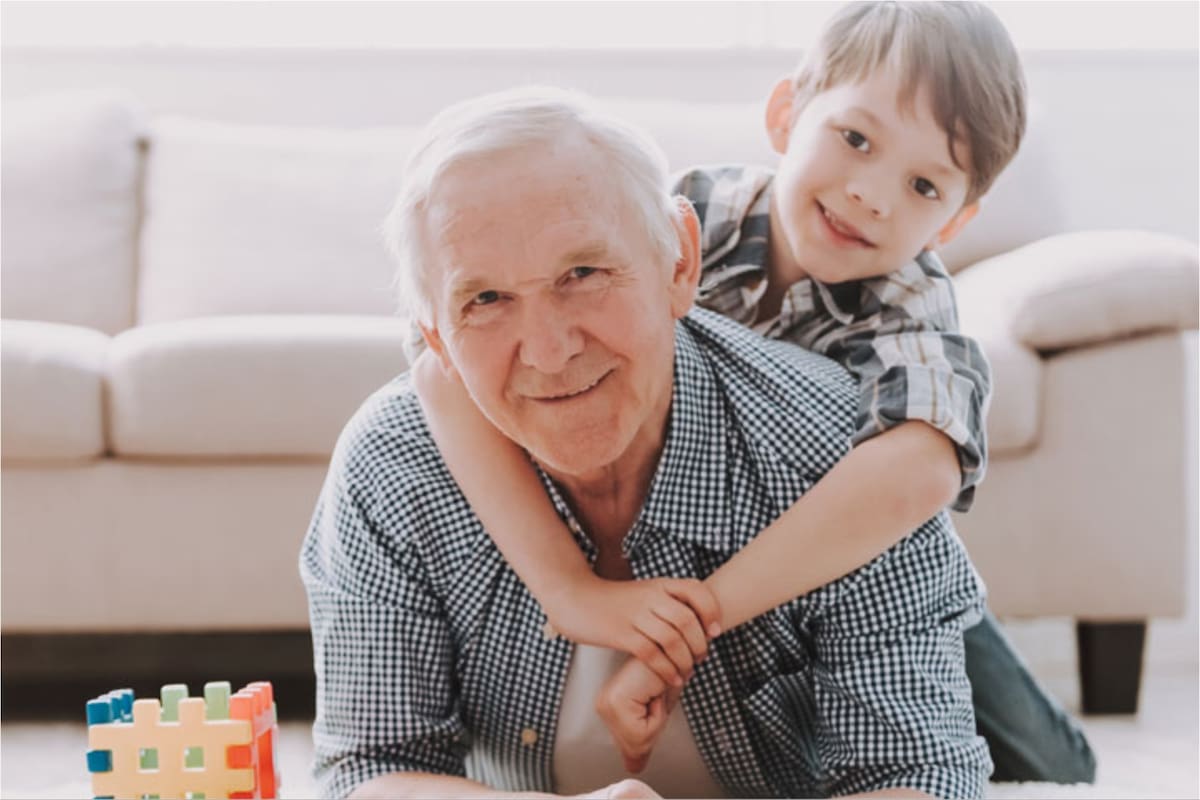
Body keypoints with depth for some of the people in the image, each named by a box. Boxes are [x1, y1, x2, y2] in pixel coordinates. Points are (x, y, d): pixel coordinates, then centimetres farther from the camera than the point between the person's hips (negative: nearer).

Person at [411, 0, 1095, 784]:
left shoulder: (911, 307, -29)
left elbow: (918, 471, -53)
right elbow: (449, 368, -42)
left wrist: (694, 625, -59)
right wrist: (572, 590, -50)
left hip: (857, 574, 0)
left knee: (1046, 770, -2)